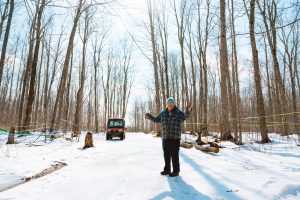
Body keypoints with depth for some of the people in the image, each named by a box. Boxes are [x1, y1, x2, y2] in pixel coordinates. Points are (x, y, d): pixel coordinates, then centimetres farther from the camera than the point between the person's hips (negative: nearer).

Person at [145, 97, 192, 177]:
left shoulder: (178, 112, -1)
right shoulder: (163, 113, 9)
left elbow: (185, 117, -16)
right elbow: (156, 120, 19)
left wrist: (188, 111, -34)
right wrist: (149, 117, 7)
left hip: (175, 138, -4)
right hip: (165, 137, 5)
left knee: (174, 155, 0)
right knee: (166, 154, 13)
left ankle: (176, 171, 13)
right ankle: (167, 170, 27)